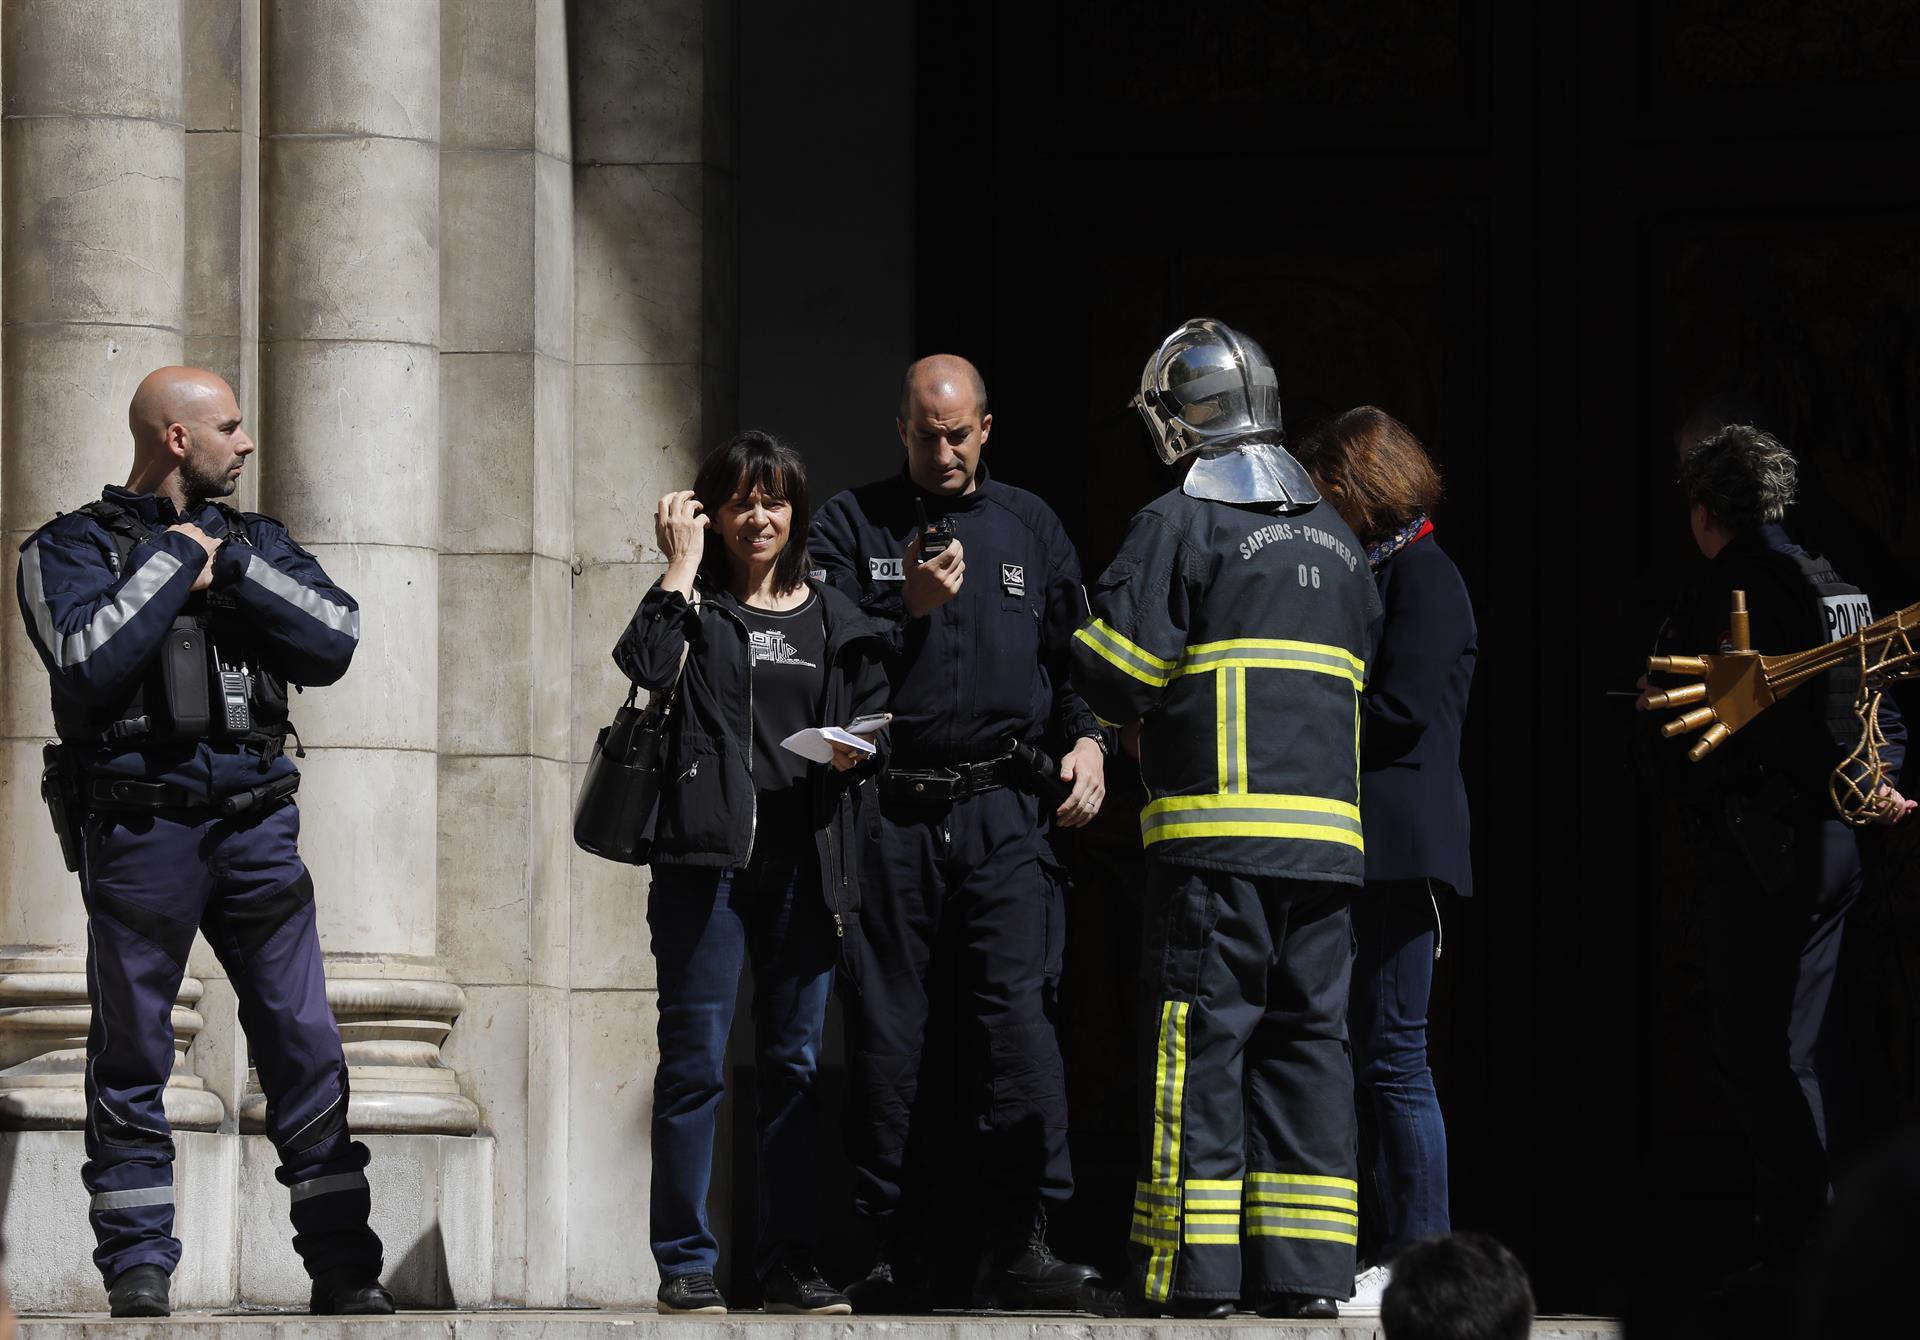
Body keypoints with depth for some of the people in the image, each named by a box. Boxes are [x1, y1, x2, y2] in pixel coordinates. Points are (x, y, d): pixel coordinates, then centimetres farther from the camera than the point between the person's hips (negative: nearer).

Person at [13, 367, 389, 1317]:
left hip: (254, 825, 4)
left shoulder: (255, 542, 15)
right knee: (132, 1056, 1)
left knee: (305, 1045, -1)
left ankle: (343, 1267, 1)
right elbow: (89, 659, -17)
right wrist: (174, 561, -10)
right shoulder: (71, 550, 2)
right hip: (136, 832, -3)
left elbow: (335, 641, 0)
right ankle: (137, 1268, 6)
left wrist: (227, 565, -7)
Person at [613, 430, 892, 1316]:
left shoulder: (835, 620, 16)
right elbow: (646, 664, -14)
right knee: (695, 1060, -5)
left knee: (795, 1065, 4)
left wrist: (856, 756, -5)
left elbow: (875, 730, 17)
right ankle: (685, 1264, -2)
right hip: (707, 859, -3)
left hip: (805, 863, 3)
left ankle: (788, 1264, 9)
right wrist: (682, 565, -7)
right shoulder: (694, 607, 7)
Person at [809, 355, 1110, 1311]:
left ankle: (1019, 1243, -13)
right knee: (882, 1029, 0)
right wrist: (909, 610, -11)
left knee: (1018, 1012, -12)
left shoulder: (1028, 526, 16)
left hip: (1000, 808, 0)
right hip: (889, 809, 0)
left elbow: (1073, 654, 18)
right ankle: (898, 1257, 5)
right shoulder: (852, 525, 9)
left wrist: (1085, 739, 2)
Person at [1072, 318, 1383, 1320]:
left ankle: (1192, 1271, -5)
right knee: (1307, 1037, 8)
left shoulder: (1179, 524, -5)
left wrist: (1135, 721, 13)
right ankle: (1304, 1270, 5)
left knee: (1199, 1039, -3)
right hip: (1327, 831, 6)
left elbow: (1110, 669, -9)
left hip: (1218, 830, -6)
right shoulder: (1336, 537, 17)